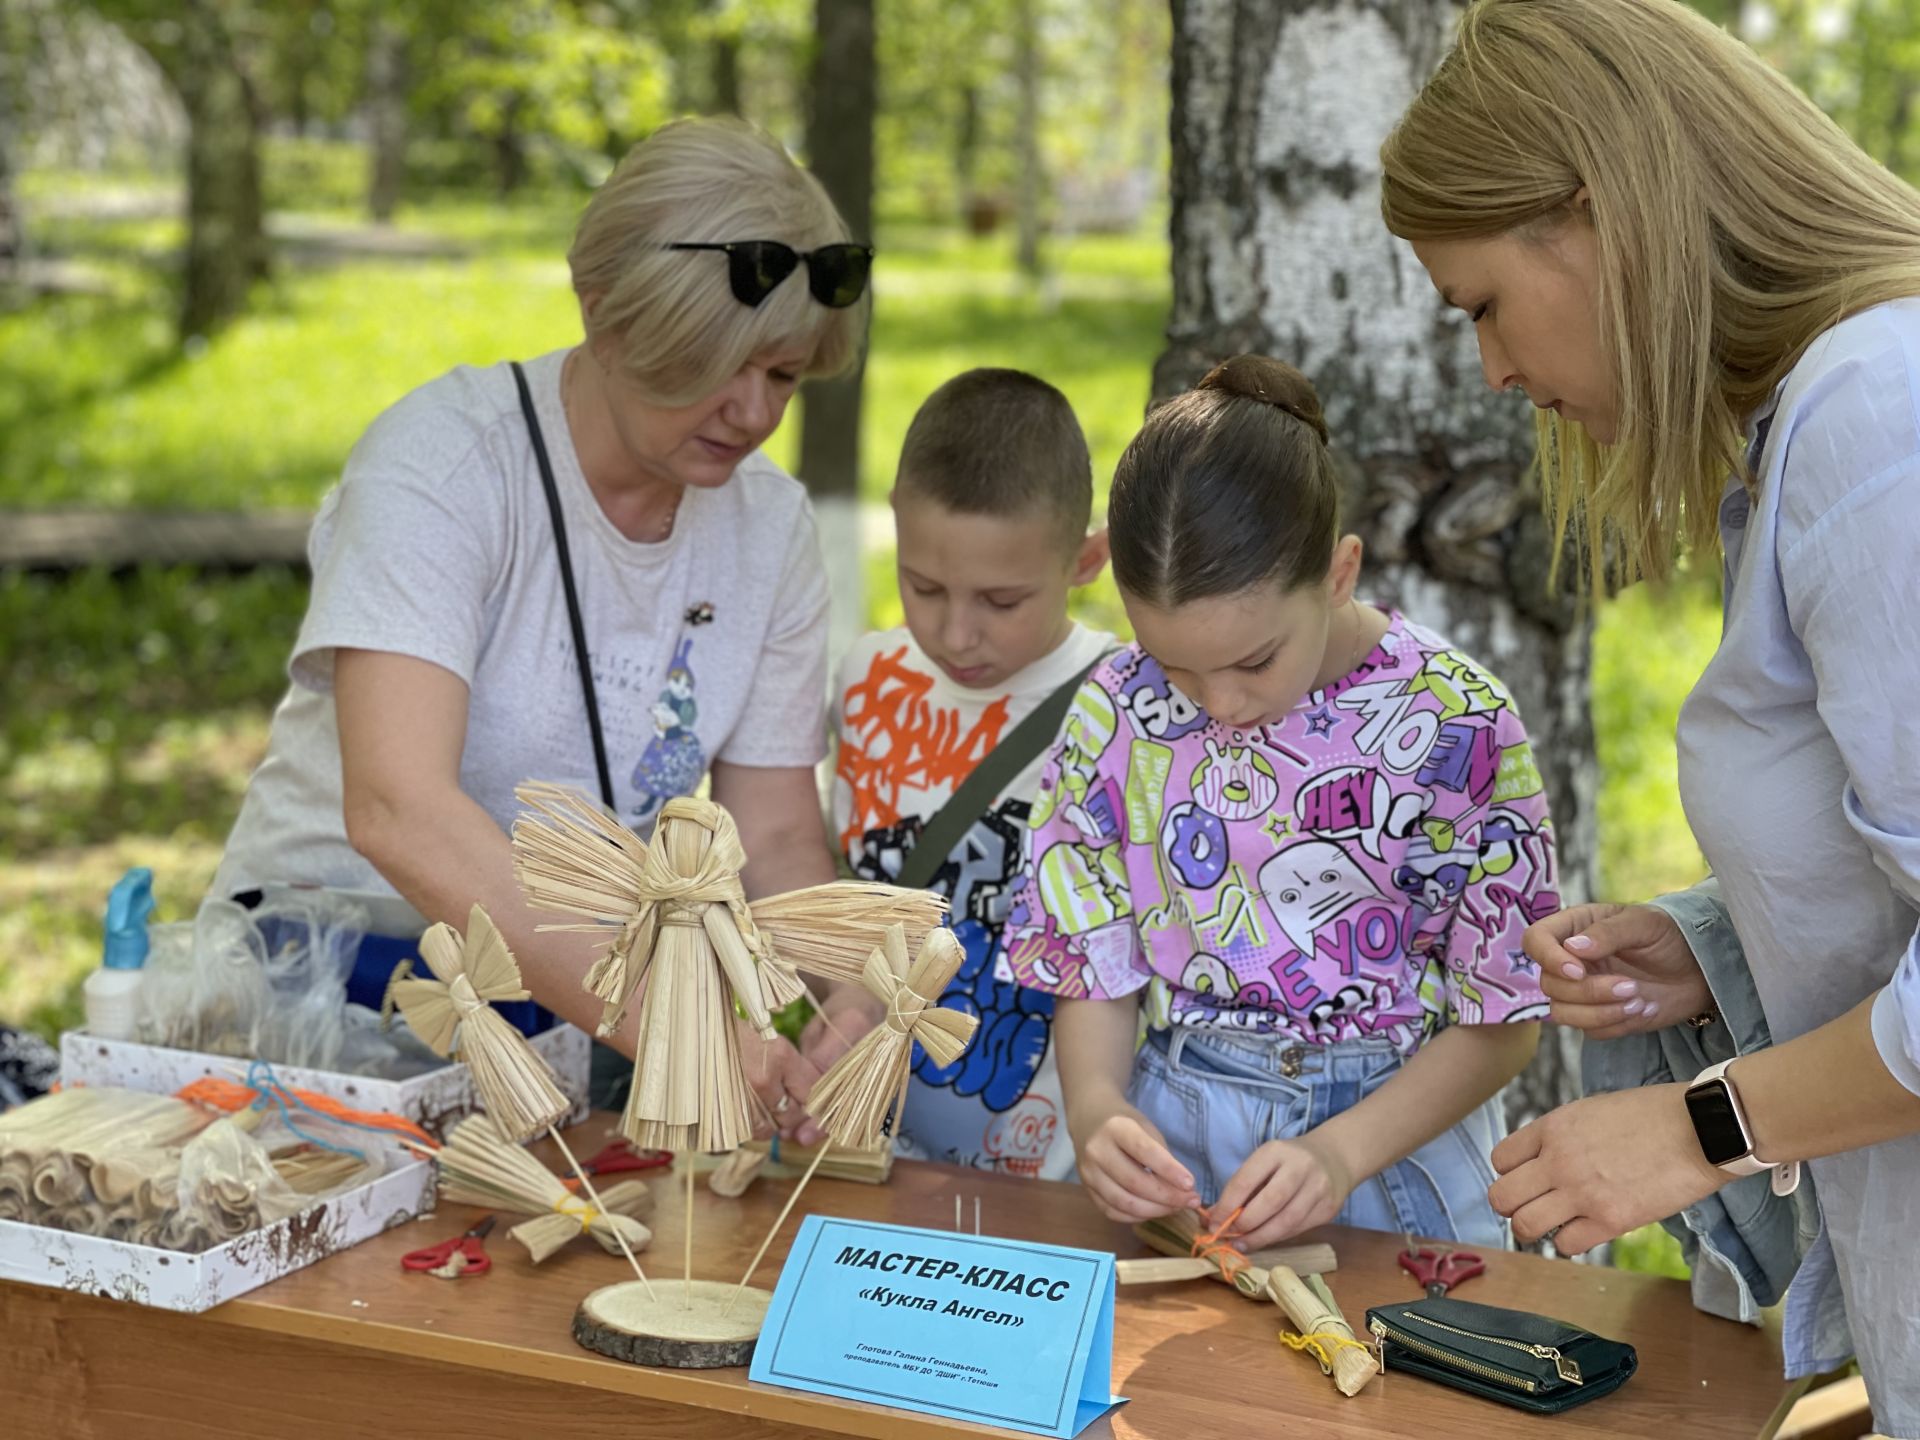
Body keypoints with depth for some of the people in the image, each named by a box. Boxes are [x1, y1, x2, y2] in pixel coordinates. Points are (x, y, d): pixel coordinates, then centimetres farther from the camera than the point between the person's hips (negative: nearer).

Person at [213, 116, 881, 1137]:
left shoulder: (770, 524, 0)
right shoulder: (445, 462, -19)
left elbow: (777, 833, 3)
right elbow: (397, 812, -32)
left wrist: (857, 989, -19)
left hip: (583, 994, 4)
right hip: (335, 970, -4)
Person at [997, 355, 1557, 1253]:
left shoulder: (1455, 724, -9)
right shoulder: (1118, 711, -1)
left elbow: (1500, 1020, -4)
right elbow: (1095, 967, 6)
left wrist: (1343, 1152, -18)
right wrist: (1095, 1108, -15)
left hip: (1397, 1124, 0)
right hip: (1173, 1128, 0)